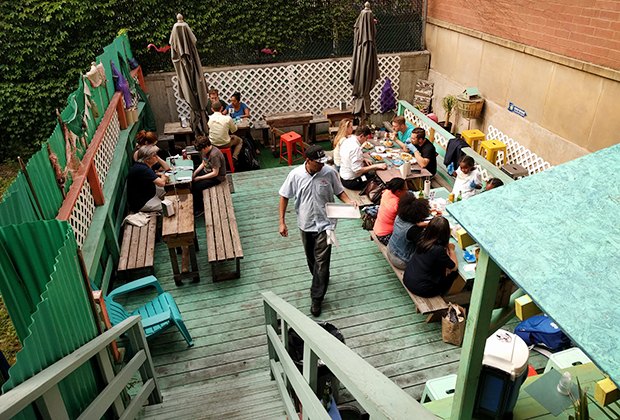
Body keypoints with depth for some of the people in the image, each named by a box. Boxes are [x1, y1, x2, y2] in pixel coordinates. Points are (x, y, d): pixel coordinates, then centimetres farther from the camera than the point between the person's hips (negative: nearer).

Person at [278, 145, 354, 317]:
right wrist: (282, 222, -5)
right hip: (306, 224, 2)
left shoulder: (330, 172, -13)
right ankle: (321, 280, 49)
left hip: (325, 224, -2)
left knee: (322, 262, -3)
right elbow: (284, 197, -3)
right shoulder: (295, 175, -13)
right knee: (311, 258, 21)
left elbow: (339, 191, 1)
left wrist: (349, 202, -20)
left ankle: (317, 299, 10)